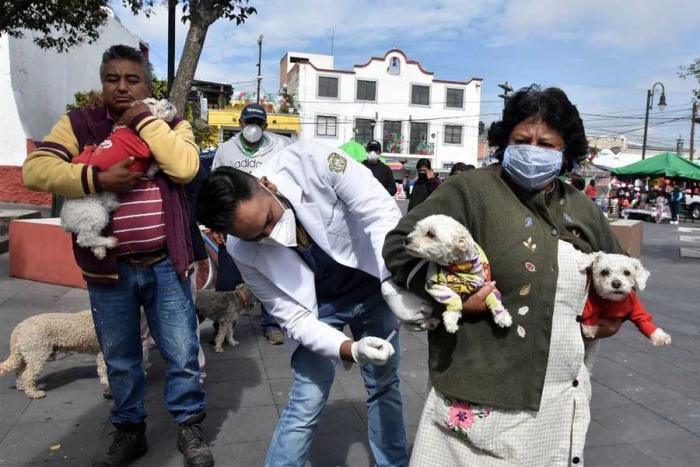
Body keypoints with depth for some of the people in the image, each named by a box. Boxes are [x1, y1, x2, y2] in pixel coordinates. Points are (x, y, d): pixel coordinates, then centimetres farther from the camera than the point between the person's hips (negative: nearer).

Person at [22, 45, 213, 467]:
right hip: (110, 268, 1)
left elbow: (185, 167, -17)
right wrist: (96, 179, -20)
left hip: (165, 265, -1)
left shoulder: (171, 124, 4)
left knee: (182, 354, 8)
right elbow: (35, 170, -8)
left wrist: (143, 119, -12)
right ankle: (130, 432, 37)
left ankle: (191, 428, 29)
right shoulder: (77, 124, 5)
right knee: (120, 360, 17)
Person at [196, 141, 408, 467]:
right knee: (305, 404, -4)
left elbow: (383, 213, -28)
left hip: (372, 285, 1)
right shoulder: (243, 251, -25)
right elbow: (294, 318, -21)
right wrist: (349, 350, -37)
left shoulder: (312, 163, -31)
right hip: (317, 307, -1)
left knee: (384, 386, 15)